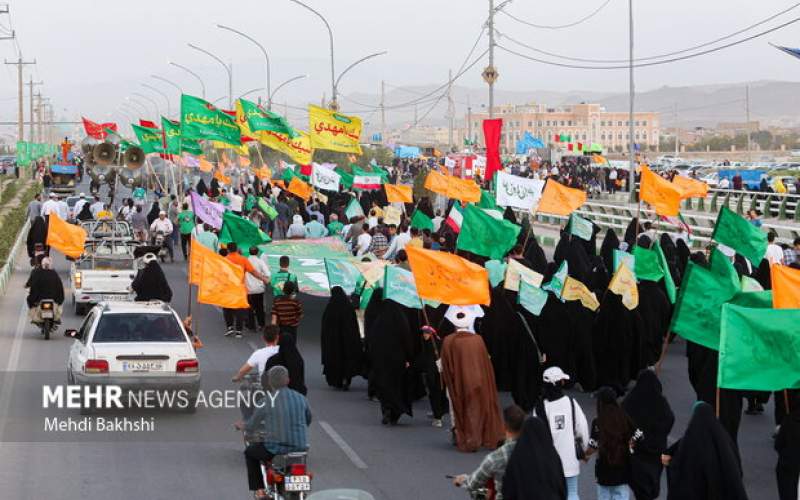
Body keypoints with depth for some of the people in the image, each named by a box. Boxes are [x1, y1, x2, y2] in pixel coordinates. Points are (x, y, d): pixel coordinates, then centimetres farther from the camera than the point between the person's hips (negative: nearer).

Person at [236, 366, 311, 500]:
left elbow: (250, 427, 4)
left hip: (276, 449, -4)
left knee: (250, 452, 25)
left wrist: (241, 426, 27)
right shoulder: (301, 398, 3)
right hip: (300, 447, 4)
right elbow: (308, 421, 20)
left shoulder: (267, 402, -7)